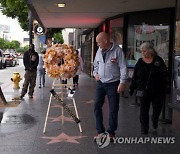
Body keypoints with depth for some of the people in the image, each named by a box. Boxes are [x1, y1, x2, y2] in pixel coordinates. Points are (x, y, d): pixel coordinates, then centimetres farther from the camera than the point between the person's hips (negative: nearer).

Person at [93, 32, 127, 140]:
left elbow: (123, 67, -12)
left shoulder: (117, 50, -12)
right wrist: (95, 74, 4)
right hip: (101, 83, 5)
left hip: (113, 84, -5)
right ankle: (100, 131, 14)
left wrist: (122, 82, -16)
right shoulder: (99, 51, 5)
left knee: (113, 109, 4)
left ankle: (111, 132, 19)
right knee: (97, 106, 2)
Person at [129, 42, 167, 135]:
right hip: (144, 91, 1)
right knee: (144, 110, 4)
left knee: (157, 108, 8)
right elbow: (135, 77, 4)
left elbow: (164, 74, 0)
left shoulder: (158, 61, -1)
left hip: (157, 91, 0)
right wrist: (132, 88, 3)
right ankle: (144, 128, 17)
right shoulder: (140, 62, 2)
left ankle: (155, 120, 40)